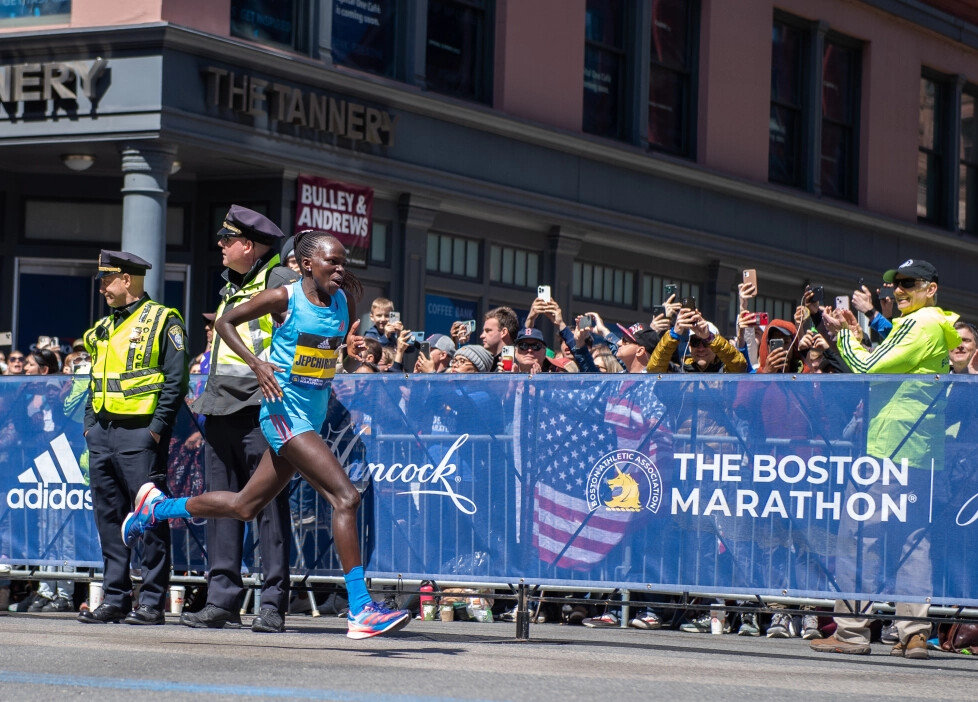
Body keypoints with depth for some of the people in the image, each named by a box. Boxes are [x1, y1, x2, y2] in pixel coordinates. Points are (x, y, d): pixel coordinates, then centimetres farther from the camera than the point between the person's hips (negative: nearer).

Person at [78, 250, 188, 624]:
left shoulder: (163, 321, -4)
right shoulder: (104, 328, 19)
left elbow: (175, 381, -10)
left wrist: (157, 428, -16)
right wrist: (90, 425, 13)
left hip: (139, 434, -8)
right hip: (102, 434, 8)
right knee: (109, 519, 7)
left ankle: (152, 603, -4)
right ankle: (115, 599, 11)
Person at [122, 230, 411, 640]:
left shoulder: (343, 300, 6)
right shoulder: (283, 298, -10)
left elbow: (348, 338, 23)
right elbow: (226, 322, 0)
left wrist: (354, 344, 0)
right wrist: (255, 363, -12)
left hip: (313, 418, 8)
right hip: (284, 411, -8)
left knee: (243, 507, 18)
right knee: (345, 496, -20)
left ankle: (157, 507, 39)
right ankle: (360, 610, -20)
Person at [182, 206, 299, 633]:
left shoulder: (280, 281, -6)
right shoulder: (231, 288, 22)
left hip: (260, 410, -9)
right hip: (221, 412, 9)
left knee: (269, 505, -6)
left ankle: (273, 604, -4)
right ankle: (222, 600, 8)